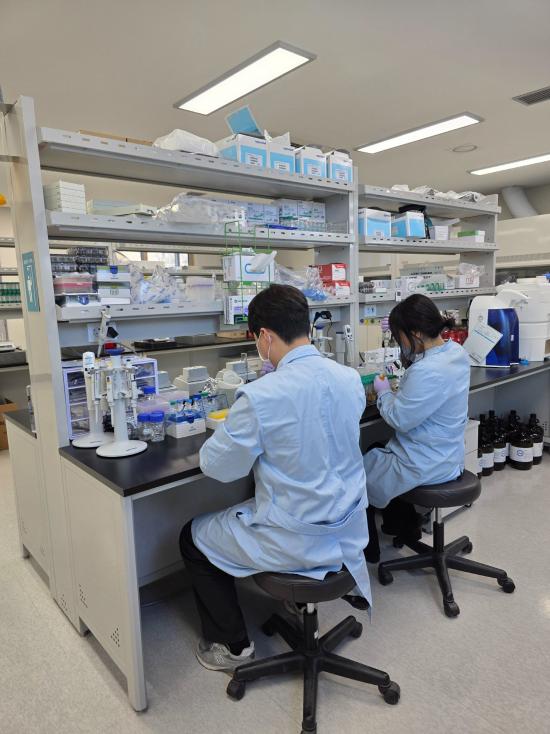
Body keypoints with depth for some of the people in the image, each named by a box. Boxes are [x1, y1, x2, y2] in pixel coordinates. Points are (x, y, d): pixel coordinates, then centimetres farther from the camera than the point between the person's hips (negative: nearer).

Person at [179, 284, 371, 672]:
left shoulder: (260, 396, -27)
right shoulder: (350, 378, -7)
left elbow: (217, 467, -14)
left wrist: (229, 427, 4)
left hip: (297, 540, -6)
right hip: (348, 531, 7)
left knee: (193, 538, 18)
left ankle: (232, 644, 29)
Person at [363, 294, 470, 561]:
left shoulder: (426, 373, -33)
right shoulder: (456, 351, -3)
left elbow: (399, 419, -23)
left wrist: (384, 392, -6)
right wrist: (411, 359, 0)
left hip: (426, 466, -9)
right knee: (376, 451, 30)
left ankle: (367, 551, 27)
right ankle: (405, 527, 44)